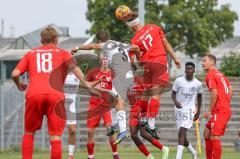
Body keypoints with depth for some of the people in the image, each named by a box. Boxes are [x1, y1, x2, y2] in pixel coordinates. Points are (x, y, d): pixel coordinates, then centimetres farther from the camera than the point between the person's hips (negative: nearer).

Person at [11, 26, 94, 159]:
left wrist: (19, 85, 32)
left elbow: (15, 74, 14)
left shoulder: (31, 53, 23)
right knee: (55, 137, -1)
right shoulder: (62, 53, 19)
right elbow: (73, 67, -2)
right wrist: (85, 82, -6)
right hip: (55, 96, -1)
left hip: (34, 95, 1)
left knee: (29, 133, 16)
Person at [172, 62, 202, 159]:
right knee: (182, 135, 7)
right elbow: (173, 93, 5)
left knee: (182, 132, -19)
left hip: (189, 110, -2)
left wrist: (198, 111, 17)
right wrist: (175, 101, -17)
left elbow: (199, 96, 15)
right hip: (179, 109, 2)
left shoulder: (198, 84, -1)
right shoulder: (179, 81, -2)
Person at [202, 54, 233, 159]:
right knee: (207, 132, 16)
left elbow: (214, 93, -19)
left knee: (215, 136, -10)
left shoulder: (210, 75, -9)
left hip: (219, 111, -10)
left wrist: (210, 111, -13)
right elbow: (230, 89, 18)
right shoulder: (220, 74, 18)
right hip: (226, 109, 10)